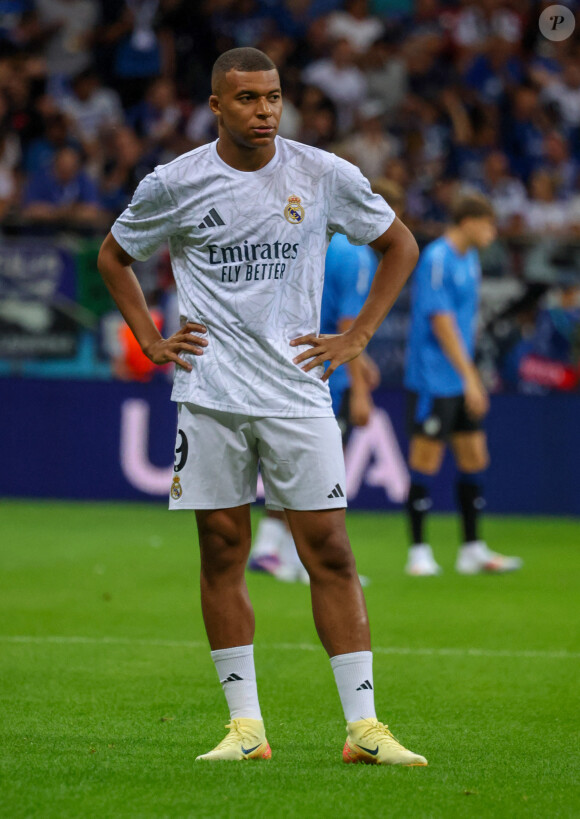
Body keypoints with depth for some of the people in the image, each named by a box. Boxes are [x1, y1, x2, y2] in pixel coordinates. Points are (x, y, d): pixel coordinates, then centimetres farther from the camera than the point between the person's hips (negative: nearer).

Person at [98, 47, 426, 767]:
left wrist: (356, 337, 5)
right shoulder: (174, 184, 0)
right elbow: (113, 256, 17)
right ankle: (245, 726, 7)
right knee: (223, 553, 1)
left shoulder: (325, 176, 0)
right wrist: (150, 341, 7)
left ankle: (363, 726, -3)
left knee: (329, 551, -4)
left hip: (297, 391, 0)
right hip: (211, 395, 0)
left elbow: (400, 246, 14)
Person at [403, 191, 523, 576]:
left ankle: (473, 551, 14)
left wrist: (472, 377, 18)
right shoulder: (436, 260, -15)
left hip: (461, 381, 9)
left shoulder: (469, 259, 13)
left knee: (474, 458, 8)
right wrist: (469, 377, -22)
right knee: (426, 459, -4)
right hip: (433, 381, -9)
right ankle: (419, 552, 2)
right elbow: (442, 323, -20)